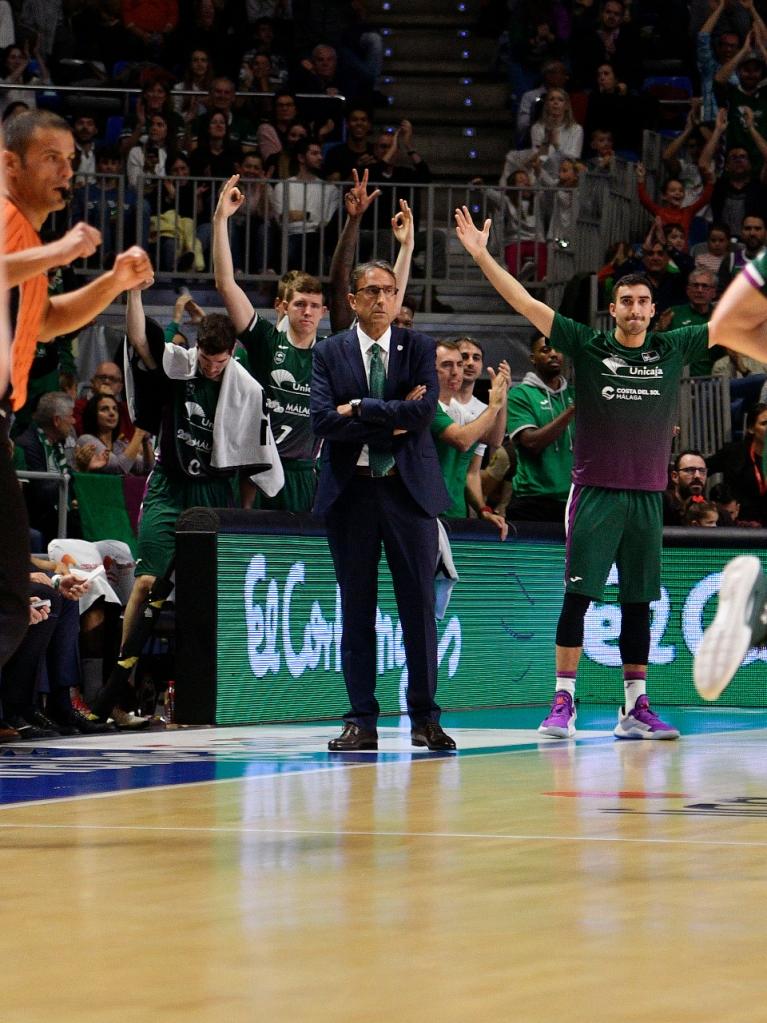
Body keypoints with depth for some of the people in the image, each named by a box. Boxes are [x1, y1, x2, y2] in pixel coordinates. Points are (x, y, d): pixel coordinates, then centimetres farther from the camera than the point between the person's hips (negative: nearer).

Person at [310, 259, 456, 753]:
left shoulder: (419, 348, 5)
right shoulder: (330, 352, 5)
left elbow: (424, 412, -11)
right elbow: (323, 420, -9)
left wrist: (359, 408, -10)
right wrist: (391, 420, -12)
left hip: (409, 489, 0)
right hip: (350, 491, 0)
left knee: (419, 605, 1)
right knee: (357, 609, 3)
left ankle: (425, 718, 7)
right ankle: (362, 721, 6)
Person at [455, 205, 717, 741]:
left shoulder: (674, 350, 7)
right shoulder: (587, 347, 0)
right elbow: (528, 304, -4)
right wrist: (482, 255, -10)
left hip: (648, 495, 3)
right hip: (595, 491, -3)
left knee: (639, 603, 7)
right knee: (579, 595, -6)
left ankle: (635, 709, 11)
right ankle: (563, 702, -4)